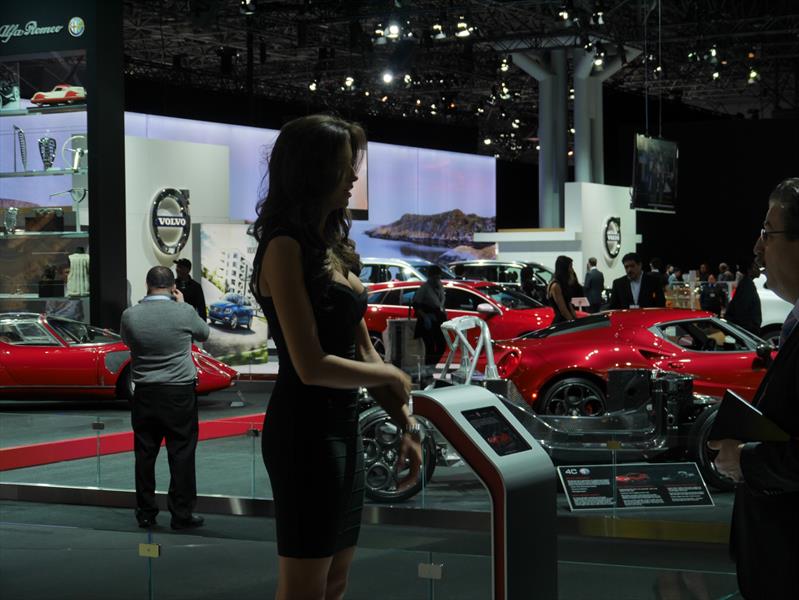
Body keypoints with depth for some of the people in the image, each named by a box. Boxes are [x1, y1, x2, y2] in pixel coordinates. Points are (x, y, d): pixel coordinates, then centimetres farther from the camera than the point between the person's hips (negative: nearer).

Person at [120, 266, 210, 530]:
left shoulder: (130, 315, -6)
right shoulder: (184, 313, -12)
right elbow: (204, 333, 8)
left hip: (145, 394, 3)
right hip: (180, 393, -2)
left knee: (145, 454, 11)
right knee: (181, 454, 4)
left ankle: (146, 513, 17)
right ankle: (181, 515, 5)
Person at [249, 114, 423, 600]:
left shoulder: (333, 248, 12)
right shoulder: (285, 248, -15)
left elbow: (363, 352, 15)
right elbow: (312, 366, -21)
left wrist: (407, 425, 8)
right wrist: (392, 377, -7)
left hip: (343, 427, 9)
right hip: (305, 431, -9)